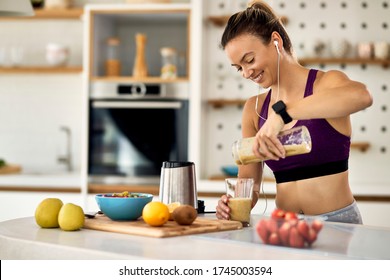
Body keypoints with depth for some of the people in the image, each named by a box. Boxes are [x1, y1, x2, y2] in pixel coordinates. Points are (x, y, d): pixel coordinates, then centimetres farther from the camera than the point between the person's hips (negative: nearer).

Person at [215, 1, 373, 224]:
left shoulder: (326, 83, -6)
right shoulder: (254, 109, 9)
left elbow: (361, 95, -30)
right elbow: (249, 181, 8)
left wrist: (281, 113, -34)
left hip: (337, 222, -3)